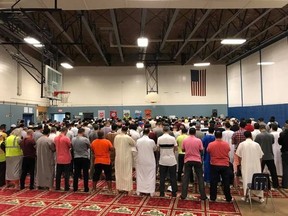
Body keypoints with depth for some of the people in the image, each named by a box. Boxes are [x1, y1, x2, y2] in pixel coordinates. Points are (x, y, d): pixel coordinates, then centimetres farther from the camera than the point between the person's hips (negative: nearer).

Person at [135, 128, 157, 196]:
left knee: (140, 176, 16)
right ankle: (151, 191, 15)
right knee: (150, 176, 10)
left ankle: (139, 191, 25)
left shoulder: (138, 141, -11)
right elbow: (155, 149, 1)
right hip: (150, 162, -2)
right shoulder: (151, 141, -17)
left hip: (140, 161, 2)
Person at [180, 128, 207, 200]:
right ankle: (203, 196, 11)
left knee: (186, 177, 7)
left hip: (188, 160, 1)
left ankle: (183, 195, 8)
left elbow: (183, 150, 6)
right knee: (200, 178, 8)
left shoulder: (185, 140, -5)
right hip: (197, 160, -1)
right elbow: (201, 151, -2)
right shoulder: (198, 140, -8)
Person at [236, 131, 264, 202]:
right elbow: (260, 156, 2)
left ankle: (246, 196, 11)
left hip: (246, 166, -1)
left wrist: (240, 164, 10)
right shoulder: (256, 144, -3)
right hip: (256, 166, 1)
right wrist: (259, 165, 15)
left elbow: (239, 156, -2)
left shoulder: (242, 144, -6)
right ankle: (260, 197, 15)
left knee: (246, 179, 7)